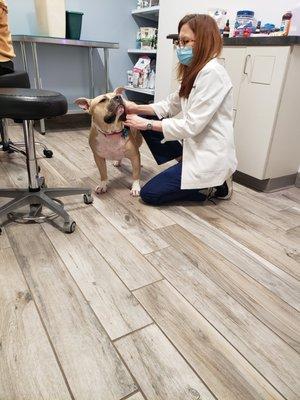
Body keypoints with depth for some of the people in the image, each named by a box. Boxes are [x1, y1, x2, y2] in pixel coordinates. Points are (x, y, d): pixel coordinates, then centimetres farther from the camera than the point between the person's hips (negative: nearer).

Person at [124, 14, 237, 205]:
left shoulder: (212, 73, -20)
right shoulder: (194, 71, 10)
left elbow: (191, 126, -23)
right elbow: (171, 105, 12)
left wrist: (146, 124, -17)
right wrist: (137, 108, -1)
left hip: (209, 155, -9)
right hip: (192, 144, 9)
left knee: (149, 194, -8)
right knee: (145, 120, 8)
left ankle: (216, 186, 3)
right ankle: (182, 172, 10)